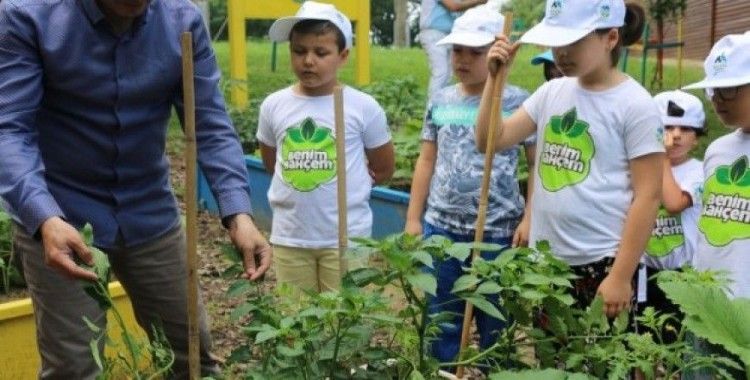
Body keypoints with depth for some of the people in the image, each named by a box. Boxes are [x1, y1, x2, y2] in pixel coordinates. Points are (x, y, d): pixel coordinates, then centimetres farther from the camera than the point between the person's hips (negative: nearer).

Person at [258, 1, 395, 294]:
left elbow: (384, 170, 3)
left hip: (347, 237, -3)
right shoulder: (273, 105, -1)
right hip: (289, 237, 3)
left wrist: (346, 189, 4)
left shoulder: (363, 107, -8)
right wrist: (299, 186, 5)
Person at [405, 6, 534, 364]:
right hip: (441, 227, 3)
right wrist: (413, 218, 9)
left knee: (495, 321, 11)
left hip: (498, 231, -3)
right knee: (441, 320, 15)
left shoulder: (518, 102, -6)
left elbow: (538, 165, -3)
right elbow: (426, 161, 11)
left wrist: (529, 220, -10)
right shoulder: (441, 101, 5)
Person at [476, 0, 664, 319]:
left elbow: (647, 196, -12)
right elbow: (490, 140, 8)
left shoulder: (635, 105, -11)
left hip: (601, 263, -6)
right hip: (545, 259, 6)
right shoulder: (552, 92, 7)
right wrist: (496, 77, -2)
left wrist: (621, 276, -15)